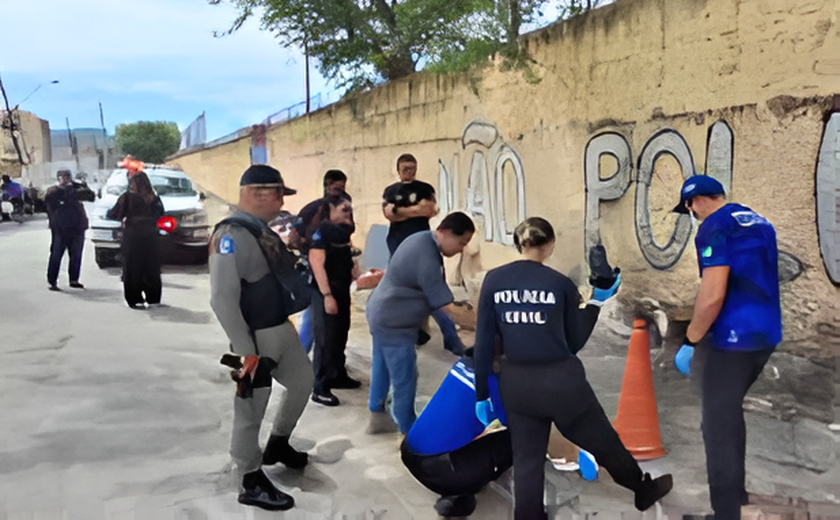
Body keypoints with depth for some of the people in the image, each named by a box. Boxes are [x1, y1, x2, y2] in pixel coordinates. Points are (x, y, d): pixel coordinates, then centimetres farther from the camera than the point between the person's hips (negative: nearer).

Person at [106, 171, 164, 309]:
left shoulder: (128, 197, -7)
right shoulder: (155, 199, 3)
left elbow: (114, 214, -2)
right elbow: (160, 215, 14)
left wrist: (107, 213, 19)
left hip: (133, 237, -3)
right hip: (151, 237, 3)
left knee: (133, 268, 4)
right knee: (151, 268, 12)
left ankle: (135, 299, 2)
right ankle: (153, 298, 17)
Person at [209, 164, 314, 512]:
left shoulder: (263, 230, 9)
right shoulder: (232, 235, -21)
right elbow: (222, 299, -26)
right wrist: (246, 351, -25)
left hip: (283, 330, 10)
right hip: (257, 339, -10)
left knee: (303, 381, 24)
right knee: (250, 412, 5)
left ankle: (278, 445, 44)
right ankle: (252, 484, 22)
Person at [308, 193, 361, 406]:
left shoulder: (342, 232, 12)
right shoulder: (321, 232, -13)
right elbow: (317, 265, -20)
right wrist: (327, 296, -24)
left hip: (342, 291, 8)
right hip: (326, 293, -8)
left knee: (340, 336, 16)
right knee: (326, 339, -6)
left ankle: (338, 376, 30)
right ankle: (320, 388, -1)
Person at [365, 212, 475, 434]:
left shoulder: (423, 239, 1)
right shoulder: (426, 258, -29)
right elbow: (445, 305, -25)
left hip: (382, 314, 10)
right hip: (395, 323, -10)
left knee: (382, 368, 22)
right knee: (405, 379, 2)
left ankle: (377, 417, 37)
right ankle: (409, 432, 16)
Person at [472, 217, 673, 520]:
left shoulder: (493, 281, -4)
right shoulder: (561, 284, -8)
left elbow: (484, 343, -3)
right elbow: (574, 342, -1)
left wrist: (481, 394, 5)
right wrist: (596, 303, 5)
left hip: (516, 384, 2)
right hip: (560, 381, -2)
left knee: (527, 462, 13)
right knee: (604, 442, 21)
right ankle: (644, 490, 46)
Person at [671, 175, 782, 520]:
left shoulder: (714, 227, -14)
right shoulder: (761, 223, 13)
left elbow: (713, 295, -23)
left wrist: (691, 339, -10)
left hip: (730, 337, -9)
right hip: (766, 334, 9)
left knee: (719, 425, 0)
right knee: (731, 412, 23)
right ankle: (735, 491, 35)